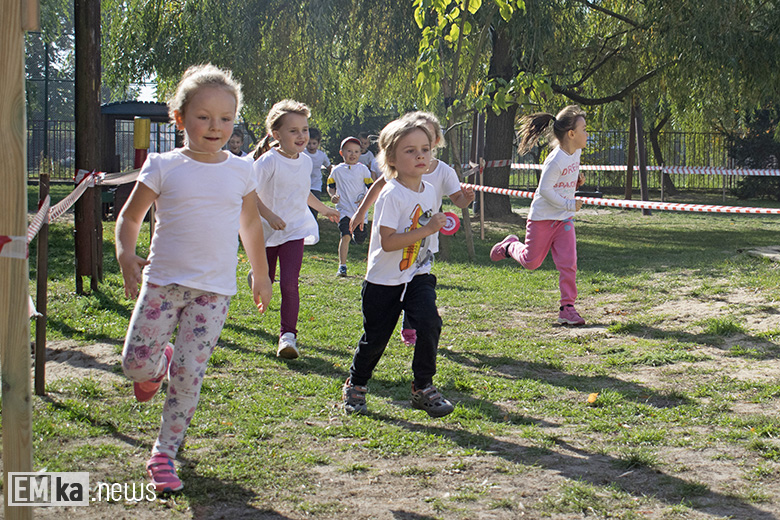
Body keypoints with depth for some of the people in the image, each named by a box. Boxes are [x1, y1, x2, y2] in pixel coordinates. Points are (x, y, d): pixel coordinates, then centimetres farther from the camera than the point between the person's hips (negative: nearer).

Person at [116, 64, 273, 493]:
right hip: (164, 281, 0)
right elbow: (129, 218, 3)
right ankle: (158, 365, 32)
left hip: (214, 289, 1)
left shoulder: (239, 170, 5)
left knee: (189, 375, -3)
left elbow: (251, 223, 19)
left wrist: (261, 276, 23)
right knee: (136, 362, -6)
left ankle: (164, 454, 12)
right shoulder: (164, 167, -1)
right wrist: (126, 256, -16)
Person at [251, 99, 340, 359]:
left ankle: (288, 335, -4)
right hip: (267, 231, -3)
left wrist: (324, 209, 35)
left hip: (294, 230, 3)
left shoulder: (306, 161, 5)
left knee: (289, 284, -12)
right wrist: (269, 215, -28)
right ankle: (256, 276, 50)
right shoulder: (268, 161, -15)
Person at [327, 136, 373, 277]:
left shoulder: (363, 169, 3)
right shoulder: (337, 170, 5)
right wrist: (332, 195, -3)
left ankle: (355, 234, 44)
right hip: (343, 209, -1)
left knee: (360, 239, 6)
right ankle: (342, 266, -14)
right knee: (345, 236, -17)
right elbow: (330, 186, 18)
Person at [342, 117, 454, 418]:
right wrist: (427, 229, -27)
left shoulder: (429, 191, 2)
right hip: (383, 280, -5)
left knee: (429, 324, -17)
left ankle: (423, 388, 0)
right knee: (375, 339, 5)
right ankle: (355, 385, 32)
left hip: (417, 275, 5)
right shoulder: (391, 195, -19)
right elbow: (388, 242, -26)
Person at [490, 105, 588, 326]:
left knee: (568, 263, -6)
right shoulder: (555, 160, -25)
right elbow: (544, 189, -22)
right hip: (542, 217, -6)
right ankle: (510, 246, 40)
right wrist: (568, 204, -21)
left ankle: (567, 308, -1)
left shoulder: (576, 152, 1)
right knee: (531, 262, 9)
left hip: (564, 219, 6)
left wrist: (577, 180, 5)